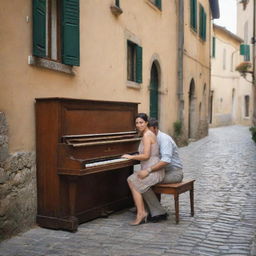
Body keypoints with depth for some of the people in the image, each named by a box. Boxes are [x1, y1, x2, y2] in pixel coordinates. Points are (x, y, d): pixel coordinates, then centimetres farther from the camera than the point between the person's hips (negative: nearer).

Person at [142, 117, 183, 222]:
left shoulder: (164, 139, -19)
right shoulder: (154, 139, 12)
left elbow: (166, 160, -32)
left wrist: (148, 170, -37)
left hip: (174, 173, -9)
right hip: (165, 171, 9)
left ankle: (159, 213, -11)